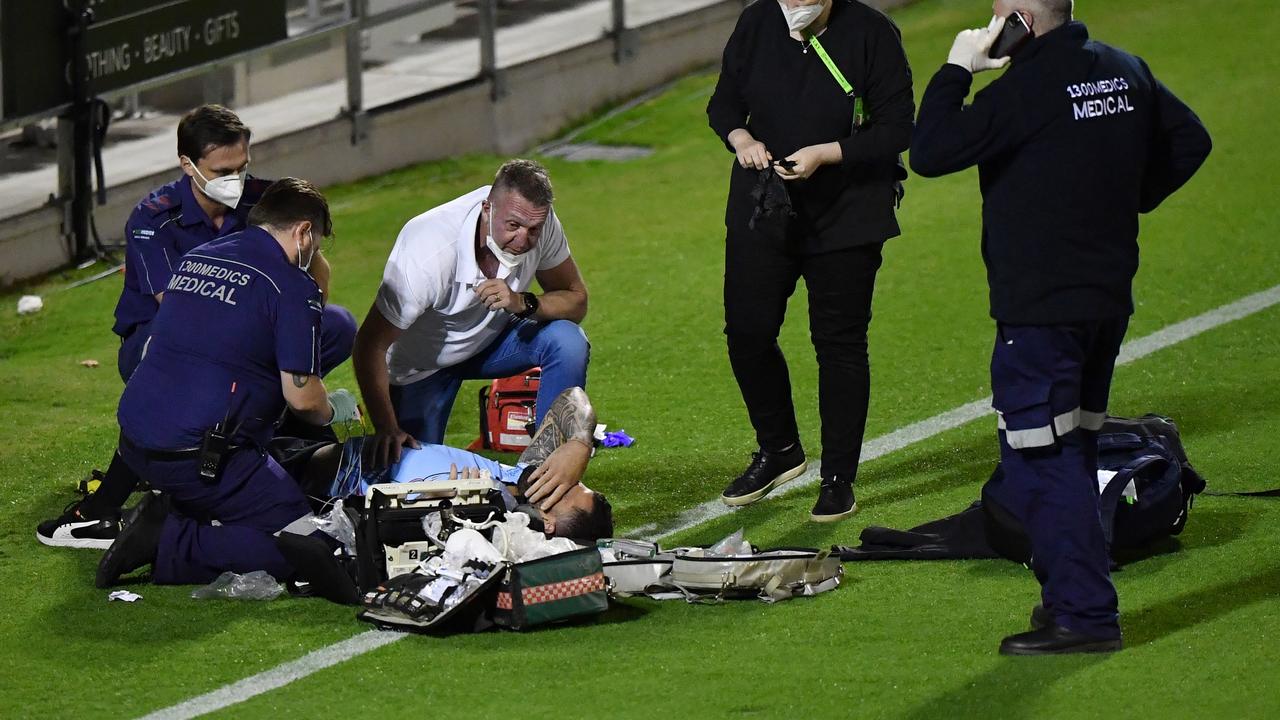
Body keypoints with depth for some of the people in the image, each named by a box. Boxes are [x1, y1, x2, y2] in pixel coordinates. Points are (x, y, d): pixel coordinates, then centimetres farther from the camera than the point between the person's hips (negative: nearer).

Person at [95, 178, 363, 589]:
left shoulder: (193, 260, 15)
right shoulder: (293, 286, -8)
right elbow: (301, 397, -10)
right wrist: (334, 412, 14)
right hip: (197, 456, -8)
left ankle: (170, 512, 5)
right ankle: (171, 546, -14)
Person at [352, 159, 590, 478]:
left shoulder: (540, 222, -25)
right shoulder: (429, 252, -39)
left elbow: (575, 300, -13)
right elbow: (370, 346, -35)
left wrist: (524, 303, -35)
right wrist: (386, 428, -47)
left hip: (493, 339, 4)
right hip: (424, 362, -4)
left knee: (567, 341, -24)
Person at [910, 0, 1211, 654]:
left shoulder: (1025, 90, -18)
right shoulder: (1125, 72, 7)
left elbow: (929, 153, -19)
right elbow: (1189, 141, 20)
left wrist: (955, 71, -8)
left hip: (1039, 307, -9)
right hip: (1110, 298, 9)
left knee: (1039, 461, -5)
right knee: (1074, 451, 19)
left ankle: (1084, 613, -9)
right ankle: (1077, 594, 25)